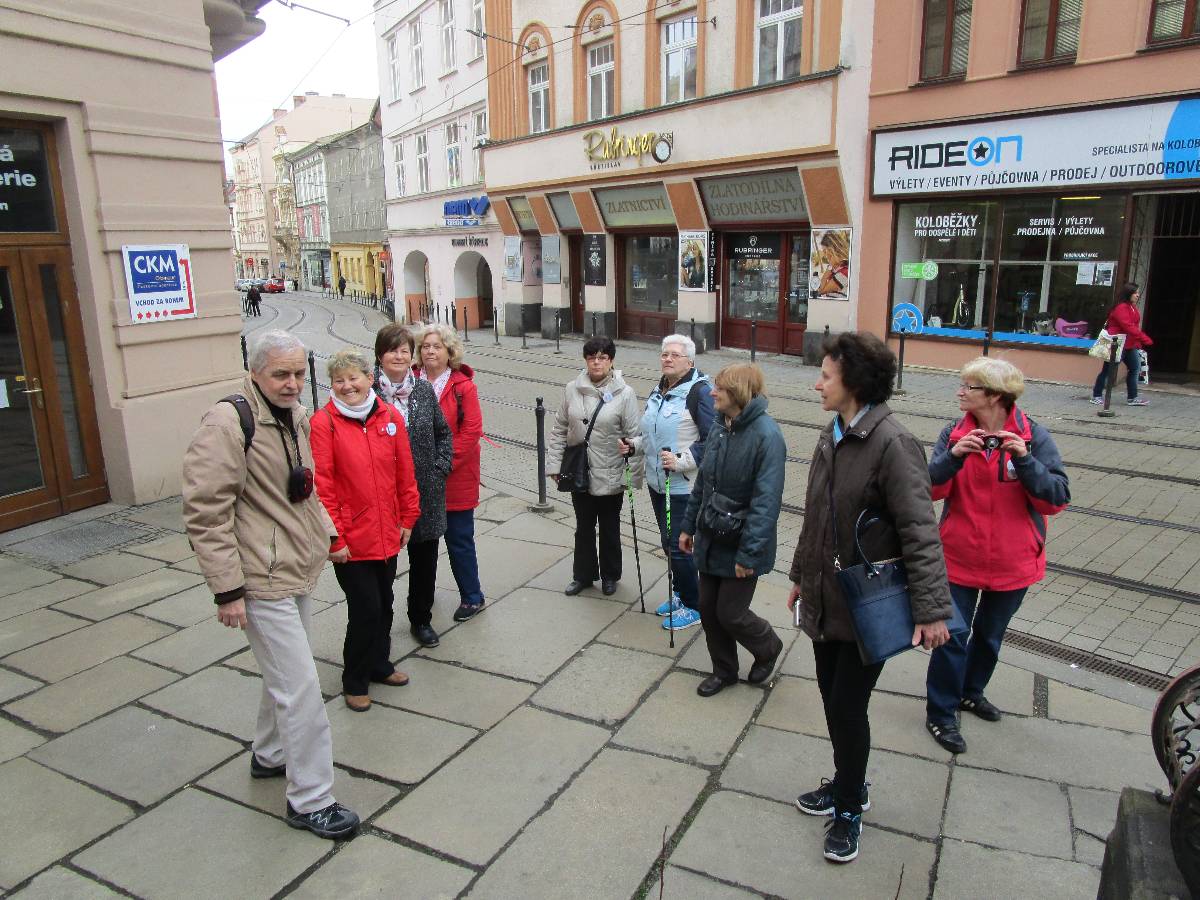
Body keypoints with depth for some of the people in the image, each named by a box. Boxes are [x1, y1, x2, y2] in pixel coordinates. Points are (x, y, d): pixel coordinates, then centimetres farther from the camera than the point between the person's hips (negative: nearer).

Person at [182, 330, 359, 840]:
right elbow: (205, 514, -21)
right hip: (263, 579, -9)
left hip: (299, 568, 9)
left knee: (284, 673, 24)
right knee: (301, 688, -4)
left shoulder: (295, 416, 8)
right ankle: (310, 801, 11)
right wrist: (228, 589, -21)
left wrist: (326, 532, 16)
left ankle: (269, 754, 46)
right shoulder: (228, 423, -20)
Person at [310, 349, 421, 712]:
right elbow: (321, 485, -13)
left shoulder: (391, 416, 1)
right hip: (351, 541, -5)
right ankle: (354, 682, 21)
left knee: (384, 603, 18)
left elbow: (405, 471, 7)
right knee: (365, 608, 0)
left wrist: (407, 518, 9)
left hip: (387, 534, 5)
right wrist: (333, 538, -14)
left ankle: (379, 665, 39)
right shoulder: (323, 422, -12)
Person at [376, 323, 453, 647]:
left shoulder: (424, 390, 4)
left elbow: (443, 432, 10)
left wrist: (440, 469, 0)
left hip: (427, 490, 3)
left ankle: (421, 619, 30)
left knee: (425, 556, 12)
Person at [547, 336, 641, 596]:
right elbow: (559, 430, 4)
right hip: (579, 474, 3)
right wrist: (554, 464, 1)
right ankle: (583, 574, 34)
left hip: (610, 477, -2)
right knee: (583, 528, 17)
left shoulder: (624, 394, -10)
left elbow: (633, 437, -10)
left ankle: (610, 576, 34)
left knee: (609, 529, 15)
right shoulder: (572, 389, -2)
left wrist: (635, 476, -12)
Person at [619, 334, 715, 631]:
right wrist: (635, 445, 7)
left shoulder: (701, 391, -15)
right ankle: (680, 594, 36)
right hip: (657, 482, 8)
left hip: (684, 487, -8)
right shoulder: (658, 391, 12)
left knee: (678, 545, -3)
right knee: (669, 542, 18)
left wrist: (682, 461, -24)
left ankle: (693, 606, 15)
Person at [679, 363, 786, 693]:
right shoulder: (719, 427, 2)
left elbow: (766, 502, -23)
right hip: (710, 540, 7)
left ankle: (768, 648, 35)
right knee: (708, 609, 14)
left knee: (730, 613, 4)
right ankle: (724, 671, 35)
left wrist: (749, 554, -23)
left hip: (738, 547, -7)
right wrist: (689, 525, 13)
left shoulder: (767, 436, -21)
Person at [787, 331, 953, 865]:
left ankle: (849, 810, 26)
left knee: (847, 709, 3)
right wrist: (801, 575, 22)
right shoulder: (832, 436, 6)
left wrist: (931, 609, -24)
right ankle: (847, 786, 41)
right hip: (825, 599, 8)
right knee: (833, 700, 18)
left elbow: (920, 532, -22)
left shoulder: (891, 444, -20)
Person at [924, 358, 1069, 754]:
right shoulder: (954, 434, -6)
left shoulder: (1034, 437, -10)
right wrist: (953, 456, -30)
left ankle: (970, 692, 44)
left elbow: (1057, 500, -15)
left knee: (990, 634, 21)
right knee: (952, 636, 4)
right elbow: (930, 489, -12)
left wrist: (1024, 459, -29)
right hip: (959, 558, -1)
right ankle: (940, 713, 19)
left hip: (1012, 562, 1)